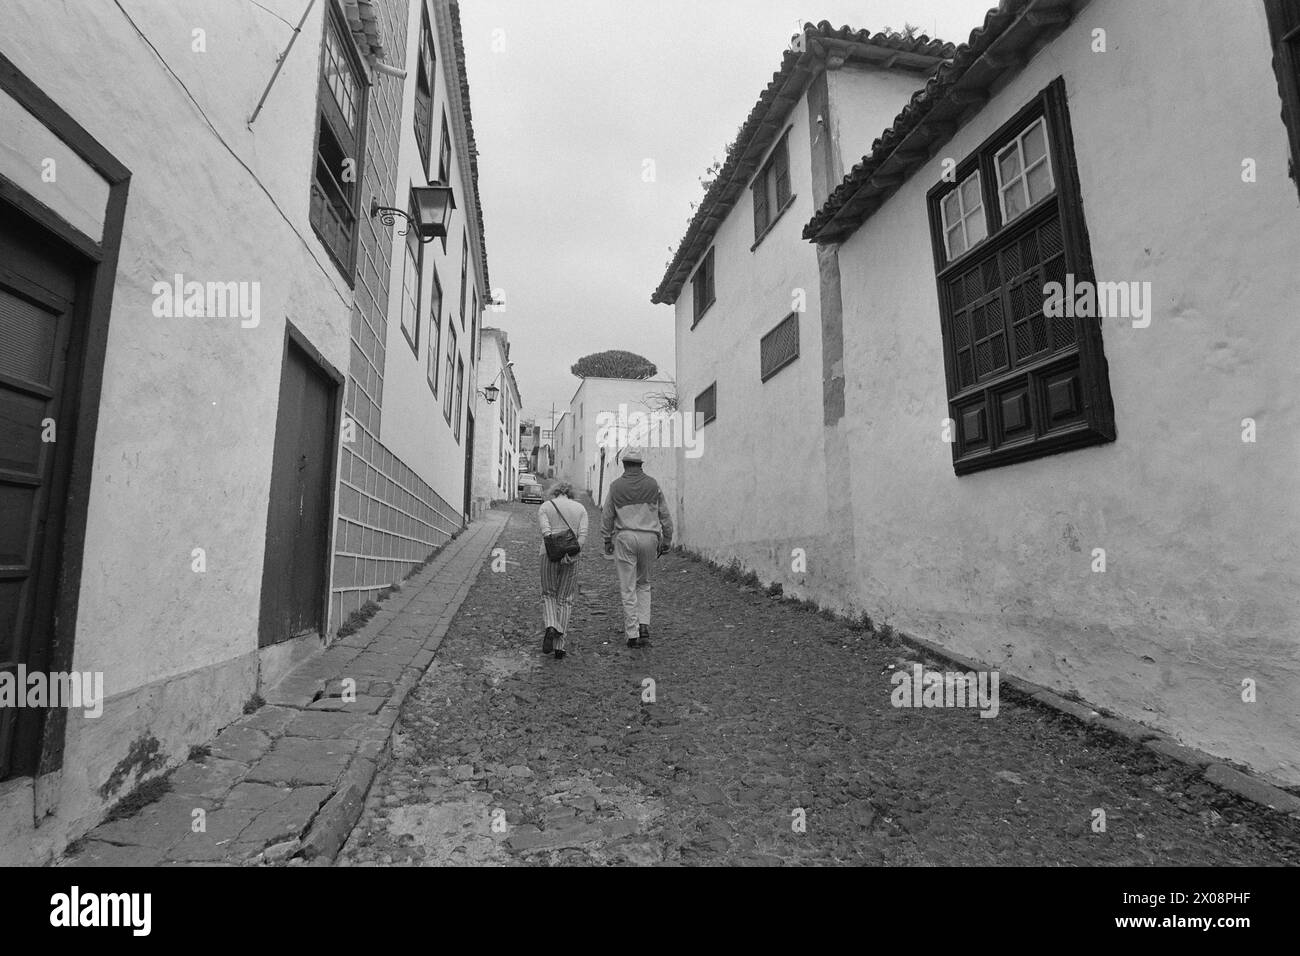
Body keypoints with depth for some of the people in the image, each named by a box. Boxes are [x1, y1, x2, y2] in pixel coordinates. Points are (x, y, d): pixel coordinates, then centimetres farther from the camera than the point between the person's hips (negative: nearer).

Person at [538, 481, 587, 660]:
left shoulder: (545, 506, 6)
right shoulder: (580, 508, 10)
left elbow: (545, 531, -11)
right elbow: (583, 533, -5)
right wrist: (572, 553, -13)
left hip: (550, 554, -1)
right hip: (572, 557, 1)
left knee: (548, 595, 17)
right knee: (565, 600, 10)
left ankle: (551, 627, -10)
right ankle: (559, 646, 7)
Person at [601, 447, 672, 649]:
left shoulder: (616, 486, -1)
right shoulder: (653, 485, 3)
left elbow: (607, 517, 3)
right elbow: (664, 515, 5)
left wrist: (607, 541, 14)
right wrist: (666, 541, 12)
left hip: (625, 537, -2)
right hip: (649, 537, 2)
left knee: (628, 588, 5)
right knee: (643, 583, 19)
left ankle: (632, 634, 7)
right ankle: (644, 627, 8)